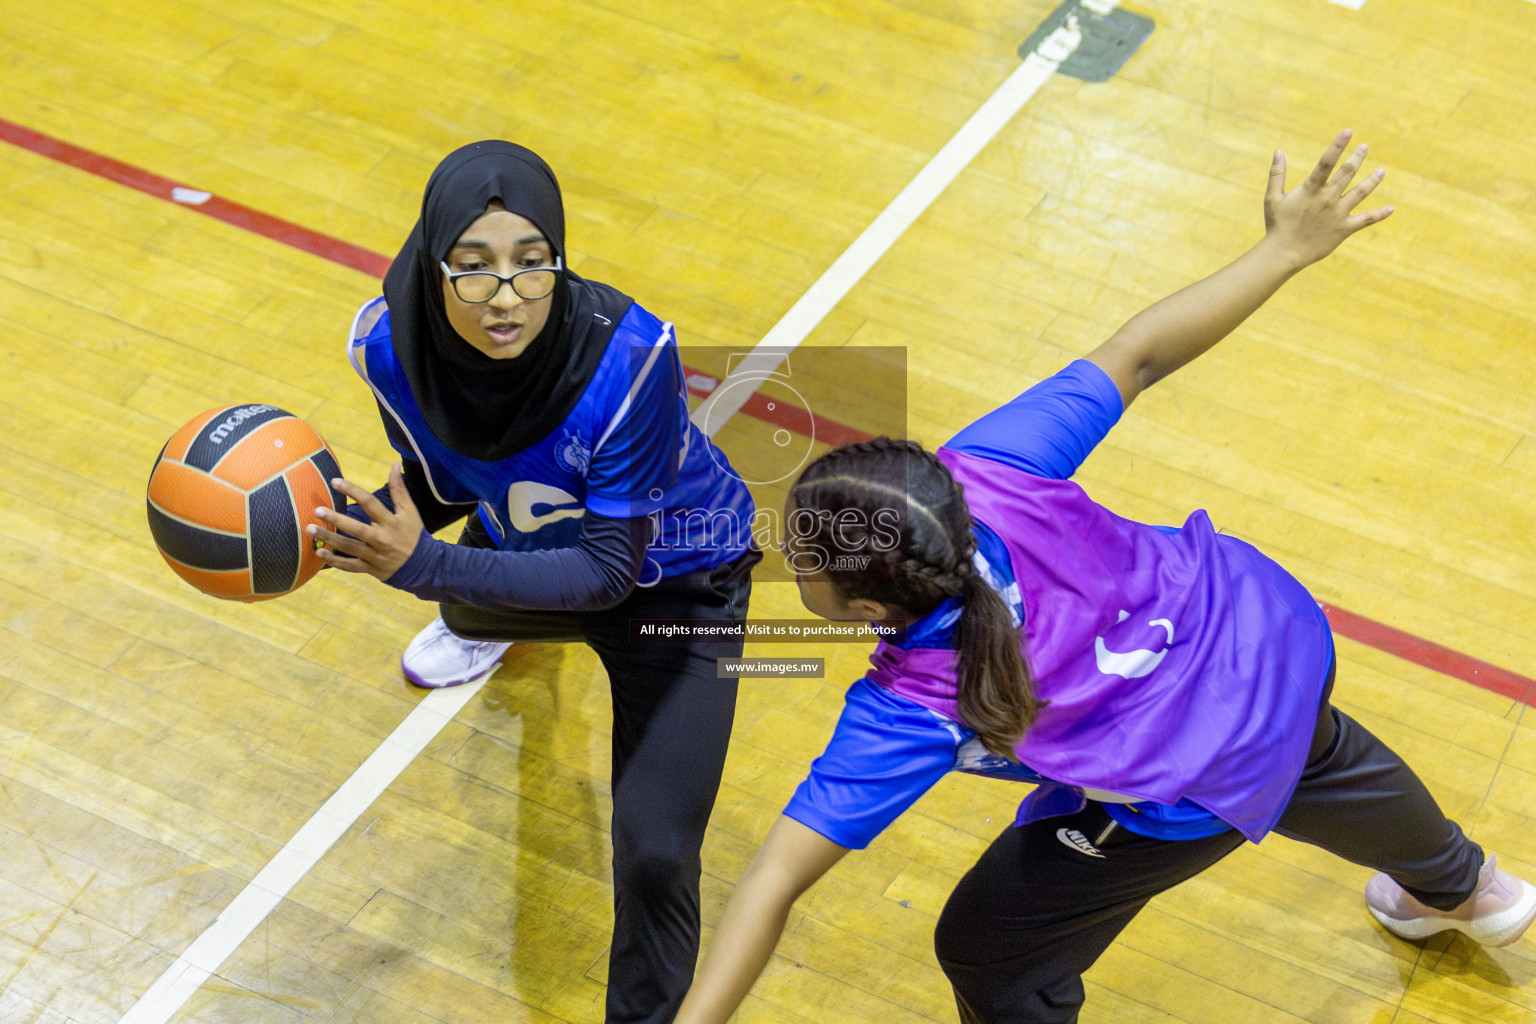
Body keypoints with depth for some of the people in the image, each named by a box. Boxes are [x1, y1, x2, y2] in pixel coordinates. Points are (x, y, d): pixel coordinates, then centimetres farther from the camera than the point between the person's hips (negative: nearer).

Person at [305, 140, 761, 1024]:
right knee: (469, 604, 39)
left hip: (670, 577, -5)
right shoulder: (392, 340, -28)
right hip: (528, 539, 5)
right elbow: (441, 487, -10)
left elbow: (609, 569, -38)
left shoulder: (629, 353, -42)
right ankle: (490, 627, 78)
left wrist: (424, 564, -47)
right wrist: (352, 525, -30)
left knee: (653, 851, -14)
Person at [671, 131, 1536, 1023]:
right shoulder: (978, 472, -29)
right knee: (1319, 761, 41)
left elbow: (776, 882, -40)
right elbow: (1141, 354, -24)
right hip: (1275, 626, 6)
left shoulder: (909, 714, -36)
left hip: (1201, 785, -5)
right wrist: (1287, 249, -16)